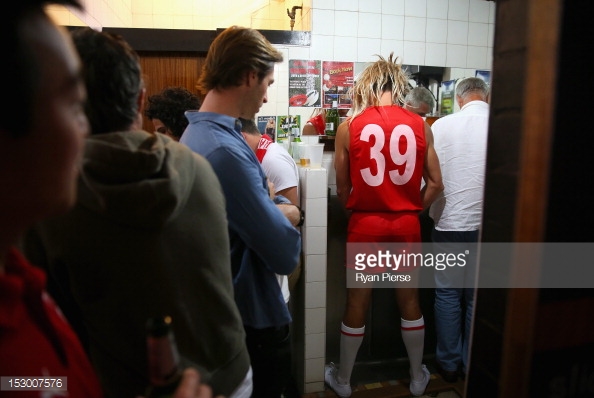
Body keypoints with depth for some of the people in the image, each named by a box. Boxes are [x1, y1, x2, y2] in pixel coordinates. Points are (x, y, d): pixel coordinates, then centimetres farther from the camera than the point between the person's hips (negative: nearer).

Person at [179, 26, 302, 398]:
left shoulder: (199, 133, 4)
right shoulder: (225, 151, -30)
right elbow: (286, 254, -28)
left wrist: (281, 211, -13)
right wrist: (287, 214, -7)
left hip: (228, 309, 10)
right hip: (254, 318, -10)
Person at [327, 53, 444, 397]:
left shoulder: (348, 127, -7)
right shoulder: (420, 125, -2)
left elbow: (342, 189, -2)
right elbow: (435, 185, 1)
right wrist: (411, 211, 14)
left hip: (365, 225, -1)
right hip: (407, 225, 2)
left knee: (358, 305, 13)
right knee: (410, 302, 18)